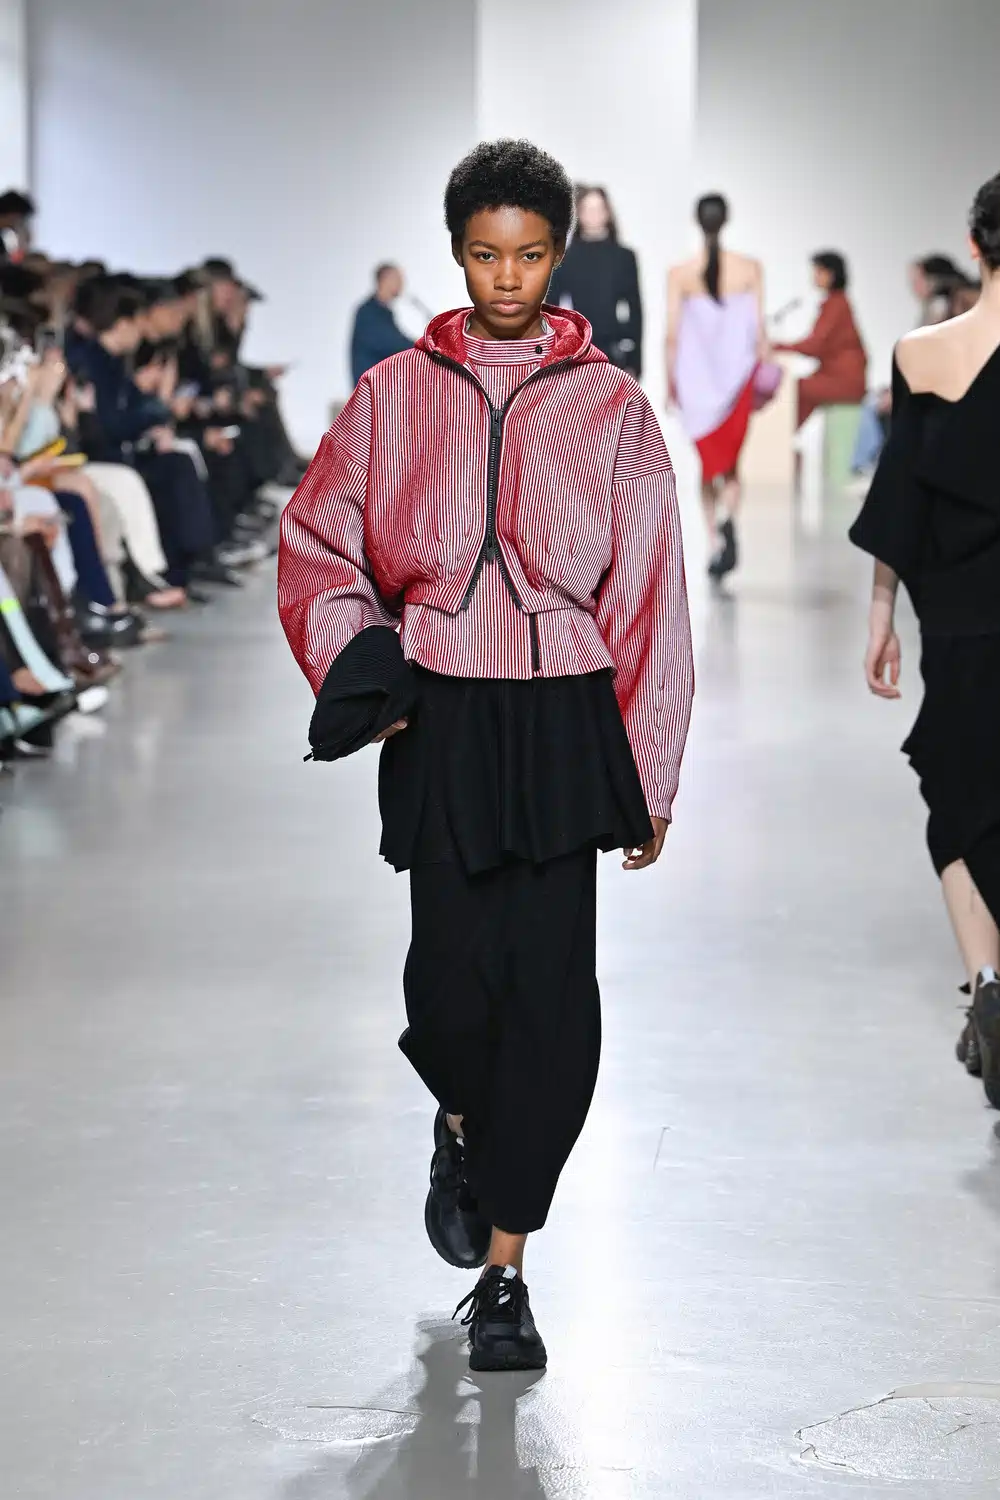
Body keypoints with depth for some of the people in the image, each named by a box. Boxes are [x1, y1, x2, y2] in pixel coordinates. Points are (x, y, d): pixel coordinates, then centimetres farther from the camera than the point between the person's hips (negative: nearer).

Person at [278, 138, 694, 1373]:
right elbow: (316, 544, 12)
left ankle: (504, 1270, 5)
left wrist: (651, 774, 3)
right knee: (455, 977, -7)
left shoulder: (610, 407, 4)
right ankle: (463, 1124, 31)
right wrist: (354, 673, -3)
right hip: (441, 722, 0)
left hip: (564, 724, 0)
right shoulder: (396, 396, 5)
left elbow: (647, 596, 4)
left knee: (548, 984, -5)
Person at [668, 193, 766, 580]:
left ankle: (714, 544, 7)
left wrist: (671, 381, 6)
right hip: (738, 371, 0)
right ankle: (727, 513, -20)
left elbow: (672, 333, -4)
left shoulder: (679, 273, -5)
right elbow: (758, 327, -2)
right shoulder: (750, 268, -4)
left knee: (707, 461, 13)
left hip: (694, 374, 0)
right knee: (730, 461, 12)